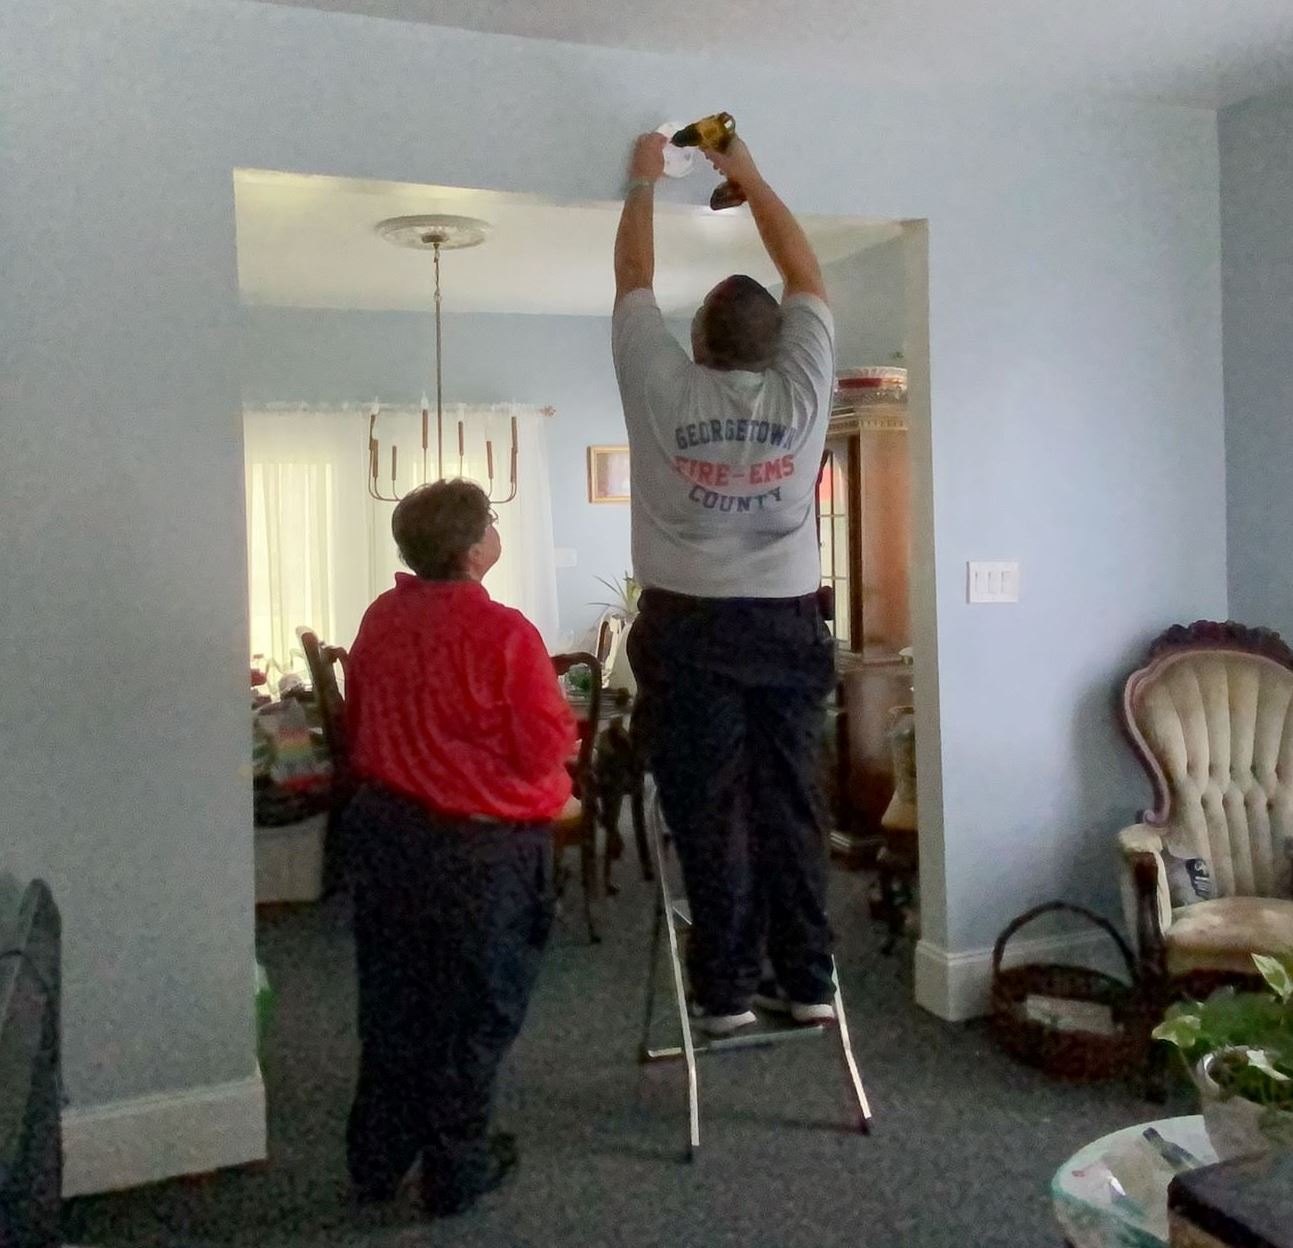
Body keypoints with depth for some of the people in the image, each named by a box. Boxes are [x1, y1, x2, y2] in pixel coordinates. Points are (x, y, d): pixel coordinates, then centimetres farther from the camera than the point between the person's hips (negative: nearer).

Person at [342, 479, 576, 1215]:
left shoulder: (380, 619, -1)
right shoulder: (504, 632, -20)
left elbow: (357, 722, 10)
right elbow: (547, 748, -17)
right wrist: (561, 717, 2)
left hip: (385, 830, 6)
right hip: (483, 845, -6)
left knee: (393, 1001, 19)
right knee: (474, 1009, 11)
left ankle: (378, 1159, 33)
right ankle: (457, 1172, 25)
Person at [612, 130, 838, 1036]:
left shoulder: (663, 388, -7)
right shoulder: (802, 389, -2)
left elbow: (634, 275, 7)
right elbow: (806, 276, 11)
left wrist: (645, 180, 21)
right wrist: (749, 177, 20)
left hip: (690, 630, -2)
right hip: (789, 624, 2)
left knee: (709, 812, 3)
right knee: (791, 803, 8)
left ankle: (727, 990, 9)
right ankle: (807, 981, 15)